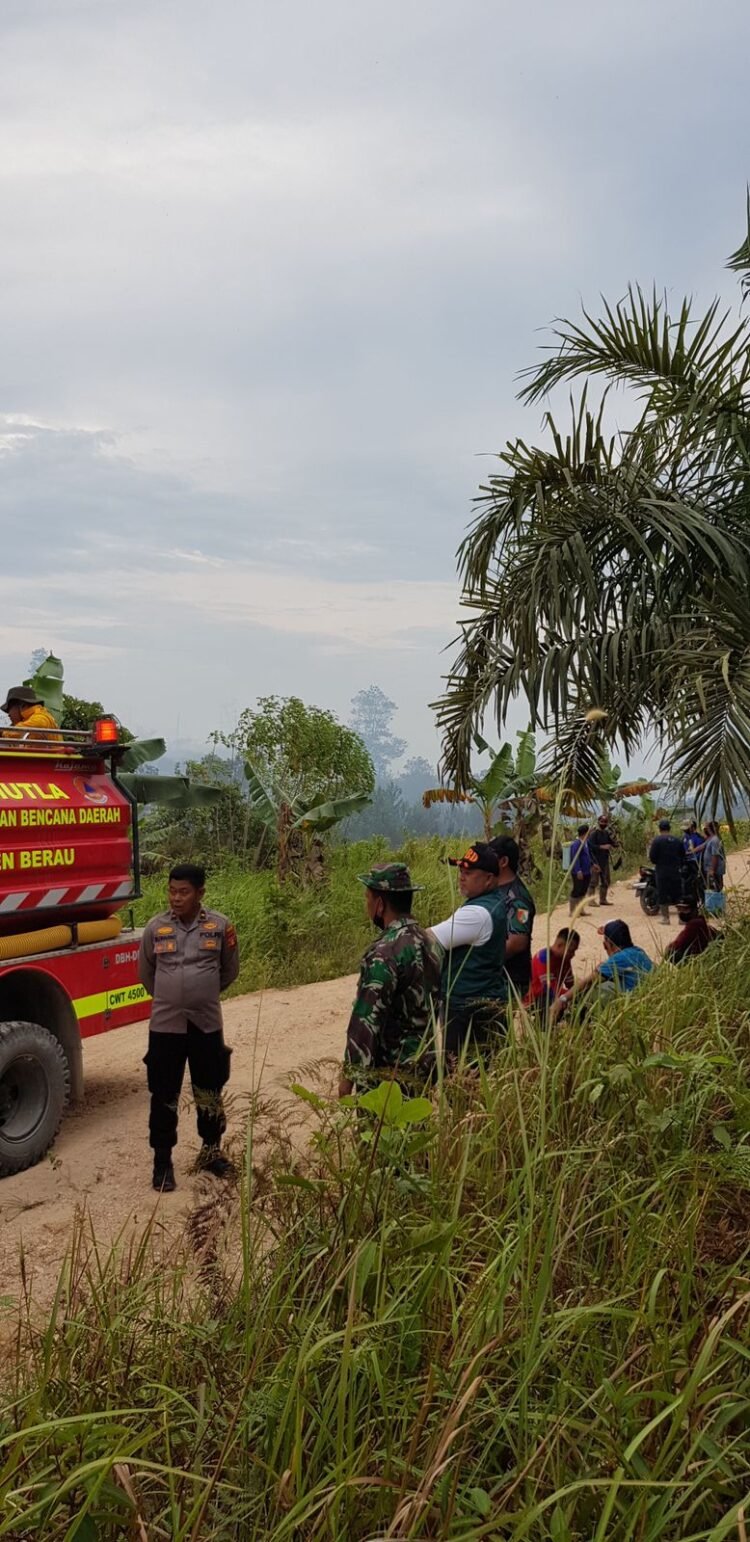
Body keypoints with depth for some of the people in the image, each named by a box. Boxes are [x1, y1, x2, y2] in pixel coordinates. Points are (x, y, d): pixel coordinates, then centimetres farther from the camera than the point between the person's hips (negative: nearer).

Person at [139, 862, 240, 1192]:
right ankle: (162, 1160, 21)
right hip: (165, 1025, 0)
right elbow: (145, 973, 11)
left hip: (207, 1024, 0)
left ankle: (211, 1150, 33)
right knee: (164, 1097, 6)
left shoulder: (220, 926, -6)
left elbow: (230, 970, 10)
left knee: (210, 1092, 15)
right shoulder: (156, 928, -4)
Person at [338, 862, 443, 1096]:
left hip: (389, 1070, -8)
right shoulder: (430, 941, 4)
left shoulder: (384, 952, -22)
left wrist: (349, 1075, -14)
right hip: (426, 1065, 8)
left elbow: (367, 1020, -21)